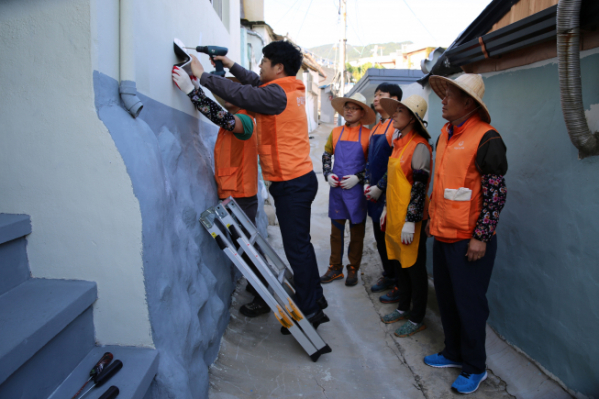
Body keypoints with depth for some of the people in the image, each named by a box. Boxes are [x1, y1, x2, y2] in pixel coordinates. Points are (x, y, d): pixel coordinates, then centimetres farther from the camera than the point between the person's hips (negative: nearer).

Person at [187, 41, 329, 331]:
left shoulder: (278, 94, -16)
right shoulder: (293, 89, 12)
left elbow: (240, 94, -21)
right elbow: (257, 85, 26)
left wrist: (203, 76, -10)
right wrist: (232, 66, 26)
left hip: (292, 184, -10)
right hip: (300, 179, 10)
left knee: (297, 248, -1)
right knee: (300, 244, 19)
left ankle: (309, 311, 11)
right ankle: (315, 298, 32)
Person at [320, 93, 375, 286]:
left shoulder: (367, 135, -5)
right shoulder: (335, 132, 7)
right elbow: (326, 156, 14)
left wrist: (357, 177, -14)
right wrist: (328, 174, -1)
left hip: (356, 189, -3)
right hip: (336, 189, 3)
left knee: (357, 232, 8)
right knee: (336, 230, 11)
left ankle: (353, 269, 22)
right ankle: (335, 268, 23)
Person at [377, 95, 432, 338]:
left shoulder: (419, 147, -15)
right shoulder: (399, 142, 12)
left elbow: (419, 187, -18)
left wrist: (410, 222, -19)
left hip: (410, 218, -9)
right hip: (394, 216, 9)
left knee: (414, 268, 4)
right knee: (398, 263, 17)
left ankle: (417, 319, 18)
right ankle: (403, 308, 34)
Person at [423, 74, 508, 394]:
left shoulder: (485, 138, -15)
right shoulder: (446, 134, 10)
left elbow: (496, 192, -16)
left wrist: (480, 237, -17)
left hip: (469, 240, -8)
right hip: (443, 235, 8)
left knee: (469, 304, 5)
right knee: (446, 299, 18)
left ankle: (475, 368, 24)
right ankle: (453, 353, 37)